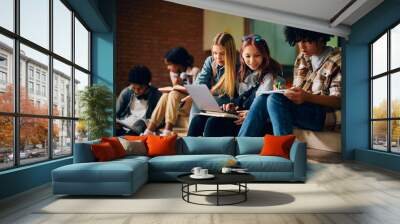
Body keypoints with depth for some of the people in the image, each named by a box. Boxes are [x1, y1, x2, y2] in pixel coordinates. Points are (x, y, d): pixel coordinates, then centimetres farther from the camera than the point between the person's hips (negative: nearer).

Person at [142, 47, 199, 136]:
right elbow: (176, 89, 6)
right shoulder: (173, 73, 10)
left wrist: (176, 87, -17)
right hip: (179, 105, 6)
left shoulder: (194, 71, -8)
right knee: (166, 95, -20)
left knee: (173, 94, -27)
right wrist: (176, 86, -15)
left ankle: (167, 131, -34)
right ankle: (149, 131, -23)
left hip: (192, 104, -6)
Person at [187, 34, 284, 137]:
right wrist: (233, 106, 4)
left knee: (214, 122, -30)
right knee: (198, 119, -12)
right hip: (239, 114, 7)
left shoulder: (270, 76, -4)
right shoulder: (245, 74, 20)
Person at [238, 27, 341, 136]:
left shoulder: (337, 60, -2)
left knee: (275, 99, -29)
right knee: (261, 99, -19)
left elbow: (338, 101, -9)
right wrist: (284, 91, -3)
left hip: (324, 116, -6)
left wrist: (307, 97, -26)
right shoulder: (301, 58, 17)